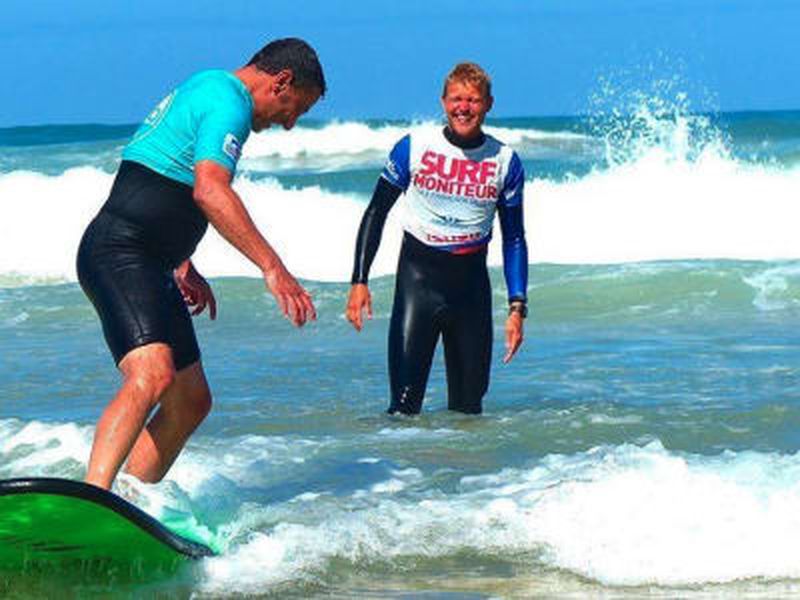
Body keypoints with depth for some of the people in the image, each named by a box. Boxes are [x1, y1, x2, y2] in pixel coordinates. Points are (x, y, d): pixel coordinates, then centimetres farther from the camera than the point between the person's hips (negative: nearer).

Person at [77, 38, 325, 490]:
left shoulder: (204, 90, 23)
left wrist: (183, 267, 36)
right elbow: (210, 191, -26)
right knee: (153, 376, -30)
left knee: (191, 402, 13)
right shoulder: (229, 101, -10)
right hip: (119, 254, -11)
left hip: (148, 264, 11)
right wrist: (273, 267, -29)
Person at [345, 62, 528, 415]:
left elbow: (514, 239, 9)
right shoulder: (413, 148, -2)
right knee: (405, 404, -13)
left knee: (469, 406, 5)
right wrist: (359, 281, -5)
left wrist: (517, 307, 1)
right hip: (418, 274, -2)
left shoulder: (504, 161, 3)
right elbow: (376, 214, 4)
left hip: (472, 281, 2)